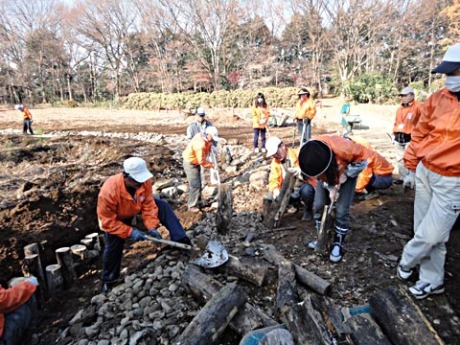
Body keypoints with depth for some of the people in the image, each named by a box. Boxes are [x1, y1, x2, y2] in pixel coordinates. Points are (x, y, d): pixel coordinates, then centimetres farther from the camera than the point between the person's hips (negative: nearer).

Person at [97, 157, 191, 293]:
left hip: (136, 207, 3)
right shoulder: (108, 191, -42)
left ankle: (181, 240, -20)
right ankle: (108, 281, 27)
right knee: (112, 248, 1)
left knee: (162, 206, -17)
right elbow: (107, 221, -32)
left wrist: (152, 226, -33)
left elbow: (149, 204, -22)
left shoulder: (144, 181, -32)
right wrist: (130, 232, -36)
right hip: (115, 218, -3)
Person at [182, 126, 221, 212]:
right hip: (190, 164, -10)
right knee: (195, 185, -6)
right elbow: (201, 161, -27)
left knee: (198, 184, 17)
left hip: (195, 163, 10)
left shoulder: (203, 138, -2)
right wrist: (211, 165, -16)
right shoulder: (200, 144, -32)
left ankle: (198, 202, 30)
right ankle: (192, 206, 5)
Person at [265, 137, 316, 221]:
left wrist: (301, 170, -47)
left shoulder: (298, 154, -14)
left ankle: (308, 210, -3)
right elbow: (273, 180, -7)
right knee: (271, 198, -17)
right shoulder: (275, 162, 0)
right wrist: (275, 190, -31)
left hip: (304, 186, -5)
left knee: (306, 190, -39)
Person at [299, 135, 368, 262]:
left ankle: (338, 244, 9)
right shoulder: (308, 155, -32)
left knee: (341, 210, -9)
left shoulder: (343, 149, -44)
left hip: (346, 173, -3)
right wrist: (331, 188, -20)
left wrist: (345, 174, -25)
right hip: (327, 175, 3)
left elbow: (362, 158, -22)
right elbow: (318, 175, -12)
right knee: (318, 205, -3)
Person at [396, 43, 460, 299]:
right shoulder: (438, 99, 3)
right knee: (426, 232, 13)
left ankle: (407, 261, 30)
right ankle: (432, 281, 30)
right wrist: (411, 168, 12)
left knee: (431, 236, 1)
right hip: (424, 172, 5)